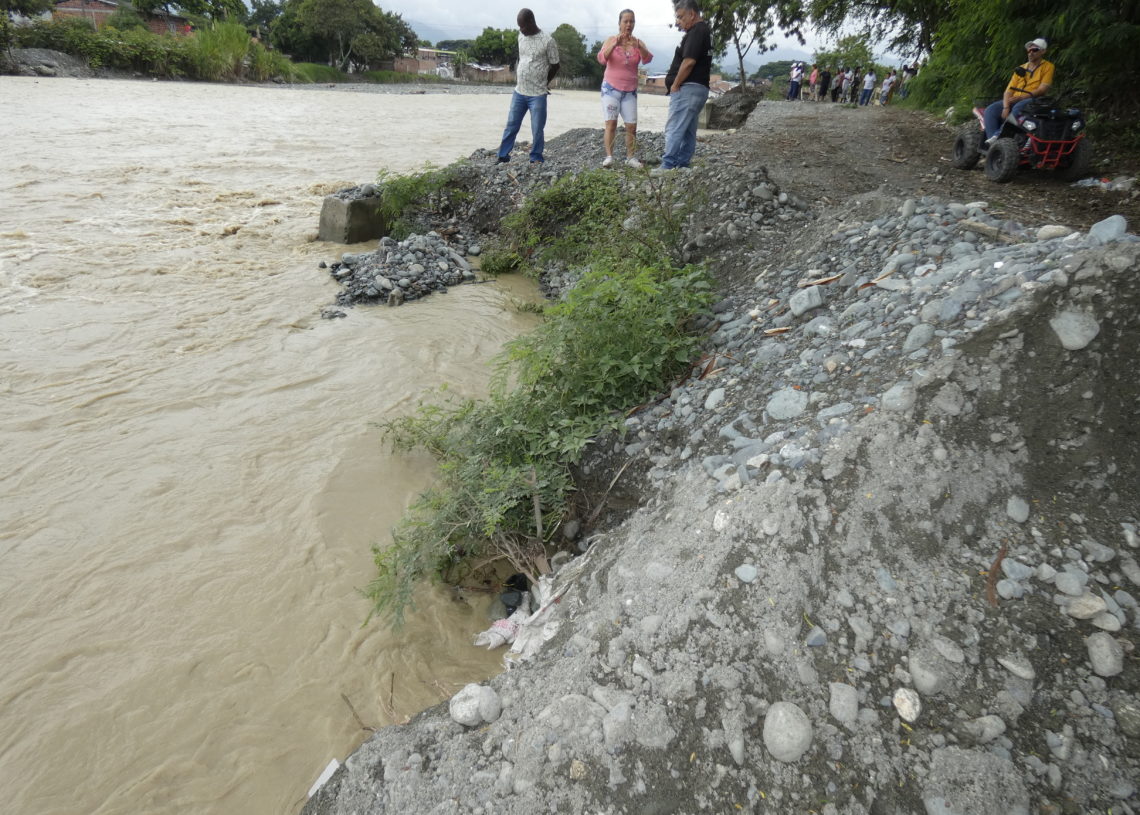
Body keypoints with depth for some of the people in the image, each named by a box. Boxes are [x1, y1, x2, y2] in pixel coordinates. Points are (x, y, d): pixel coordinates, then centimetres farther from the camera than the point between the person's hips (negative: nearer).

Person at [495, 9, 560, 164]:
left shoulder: (548, 41, -11)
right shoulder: (521, 36, 7)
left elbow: (554, 66, -1)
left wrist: (543, 83, 8)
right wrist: (516, 77, 11)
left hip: (538, 94, -5)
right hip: (518, 92, 5)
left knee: (537, 130, 0)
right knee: (511, 126, 7)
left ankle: (536, 159, 12)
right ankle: (503, 157, 14)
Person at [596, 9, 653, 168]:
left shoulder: (638, 42, 3)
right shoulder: (611, 40, -1)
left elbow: (648, 59, -12)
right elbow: (601, 58, -15)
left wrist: (637, 46, -30)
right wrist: (615, 44, -31)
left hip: (630, 91, 2)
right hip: (611, 88, -2)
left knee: (631, 126, -3)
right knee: (611, 123, -13)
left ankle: (630, 157, 3)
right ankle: (609, 156, -17)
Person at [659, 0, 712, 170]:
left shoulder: (696, 31, -11)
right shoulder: (705, 31, 20)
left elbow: (689, 62, -20)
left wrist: (675, 85, -12)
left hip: (687, 88, -11)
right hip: (699, 88, 11)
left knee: (674, 129, -12)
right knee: (688, 131, 9)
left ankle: (667, 167, -15)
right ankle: (682, 166, 11)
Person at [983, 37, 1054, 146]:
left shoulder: (1047, 66, 8)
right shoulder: (1021, 69, 21)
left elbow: (1042, 89, -5)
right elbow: (1008, 91, 9)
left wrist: (1021, 97, -17)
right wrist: (1006, 107, -11)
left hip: (1033, 101, -5)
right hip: (1014, 101, 5)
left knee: (1018, 108, -39)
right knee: (991, 109, -22)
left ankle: (998, 136, -48)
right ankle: (992, 138, -41)